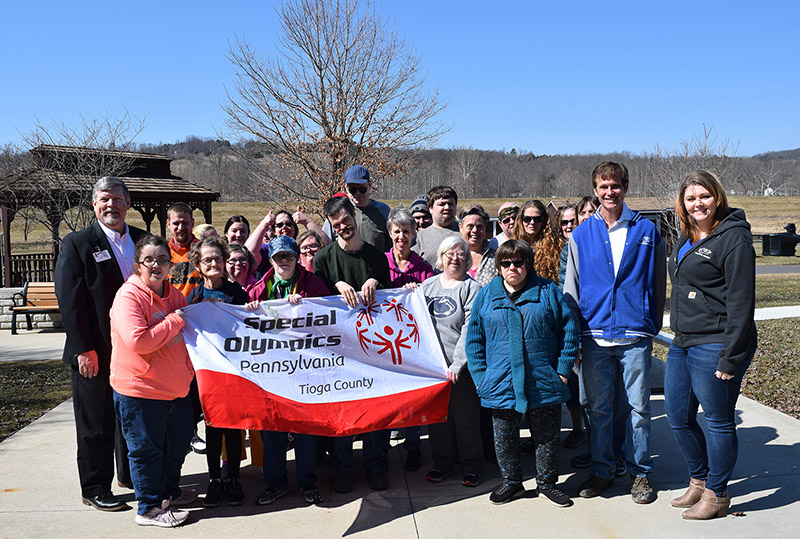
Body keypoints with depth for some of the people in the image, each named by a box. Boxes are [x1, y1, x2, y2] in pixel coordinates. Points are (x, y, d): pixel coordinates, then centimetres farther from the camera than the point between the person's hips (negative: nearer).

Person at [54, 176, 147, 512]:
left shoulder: (142, 240, 7)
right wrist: (84, 350, -16)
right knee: (95, 423, 7)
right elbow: (69, 301, -11)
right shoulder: (77, 244, -6)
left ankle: (131, 474, 36)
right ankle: (95, 489, 22)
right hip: (95, 354, -4)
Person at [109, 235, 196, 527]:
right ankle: (150, 507, 21)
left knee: (178, 443, 20)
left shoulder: (175, 295, 8)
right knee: (146, 449, 5)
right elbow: (138, 341, -27)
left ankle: (169, 491, 41)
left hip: (176, 387, 8)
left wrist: (188, 371, 13)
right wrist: (174, 321, -19)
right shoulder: (128, 296, -15)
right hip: (140, 389, -8)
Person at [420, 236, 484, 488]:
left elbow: (470, 330, -11)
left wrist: (457, 364, -17)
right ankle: (443, 462, 28)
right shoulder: (428, 285, 10)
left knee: (466, 417, 5)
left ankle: (471, 465, 21)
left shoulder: (471, 288, -4)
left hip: (461, 368, -4)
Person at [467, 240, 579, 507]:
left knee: (547, 436, 11)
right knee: (504, 437, 11)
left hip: (544, 383, -1)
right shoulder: (486, 295, 4)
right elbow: (474, 339, 8)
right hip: (501, 384, 1)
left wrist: (563, 370, -2)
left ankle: (547, 482, 30)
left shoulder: (548, 291, 0)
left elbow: (569, 330, 3)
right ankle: (511, 482, 30)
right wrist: (480, 376, 1)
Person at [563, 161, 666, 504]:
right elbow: (571, 287, 10)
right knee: (599, 408, 9)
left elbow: (658, 282, 9)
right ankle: (601, 470, 22)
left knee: (637, 407, 6)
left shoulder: (646, 230, 4)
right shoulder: (581, 235, 8)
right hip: (595, 335, 1)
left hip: (635, 334, -1)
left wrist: (653, 324, 6)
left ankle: (640, 472, 20)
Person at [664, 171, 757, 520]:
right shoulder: (686, 239, 14)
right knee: (678, 418, 15)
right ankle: (699, 481, 34)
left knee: (718, 421, 5)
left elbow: (741, 303, -16)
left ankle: (716, 495, 21)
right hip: (682, 344, 9)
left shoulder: (733, 238, -12)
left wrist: (730, 358, -19)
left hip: (714, 346, -9)